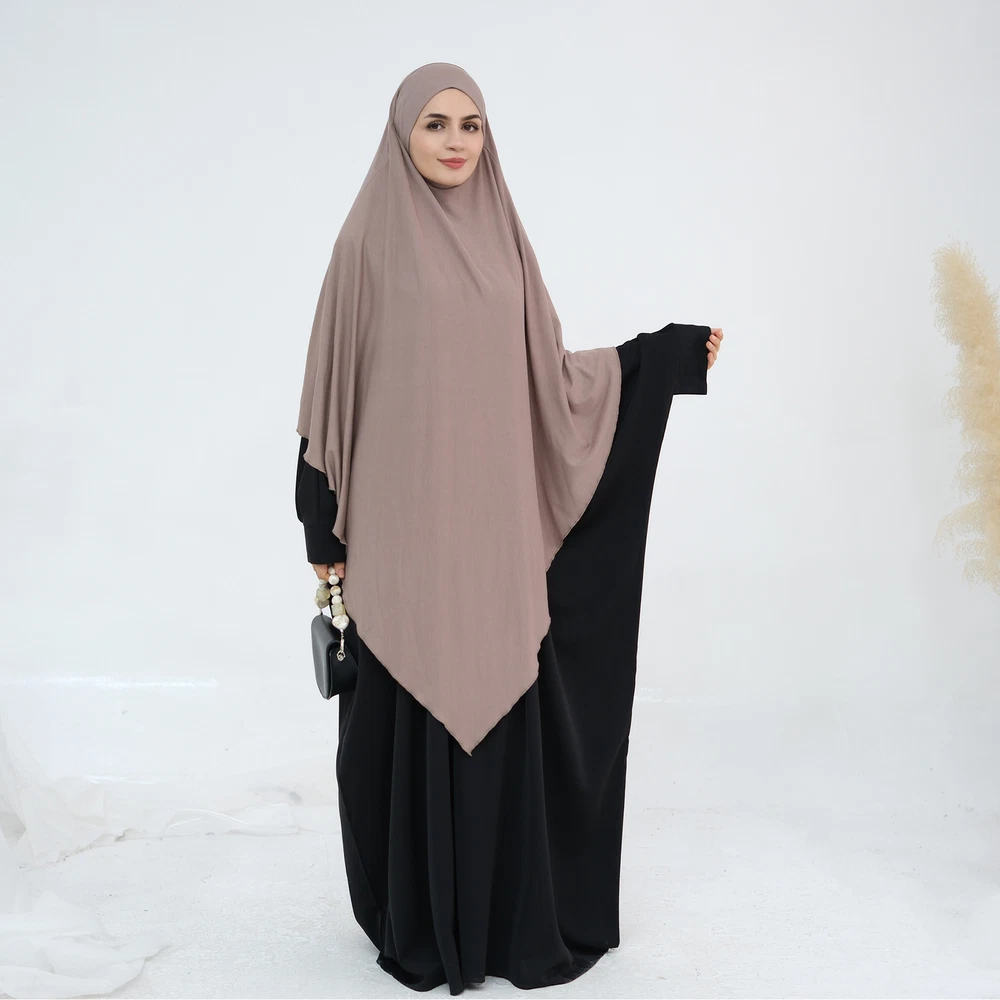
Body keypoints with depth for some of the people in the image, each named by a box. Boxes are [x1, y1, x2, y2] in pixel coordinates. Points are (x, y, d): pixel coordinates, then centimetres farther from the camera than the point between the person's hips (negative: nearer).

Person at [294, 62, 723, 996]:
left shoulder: (502, 238, 11)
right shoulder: (369, 240, -3)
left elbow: (547, 374, 13)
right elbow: (333, 390, -4)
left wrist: (668, 353, 12)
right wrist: (326, 532, -6)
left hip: (495, 522, 4)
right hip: (403, 524, -4)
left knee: (502, 714, 10)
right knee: (411, 719, 5)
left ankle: (509, 913, 28)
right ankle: (418, 923, 24)